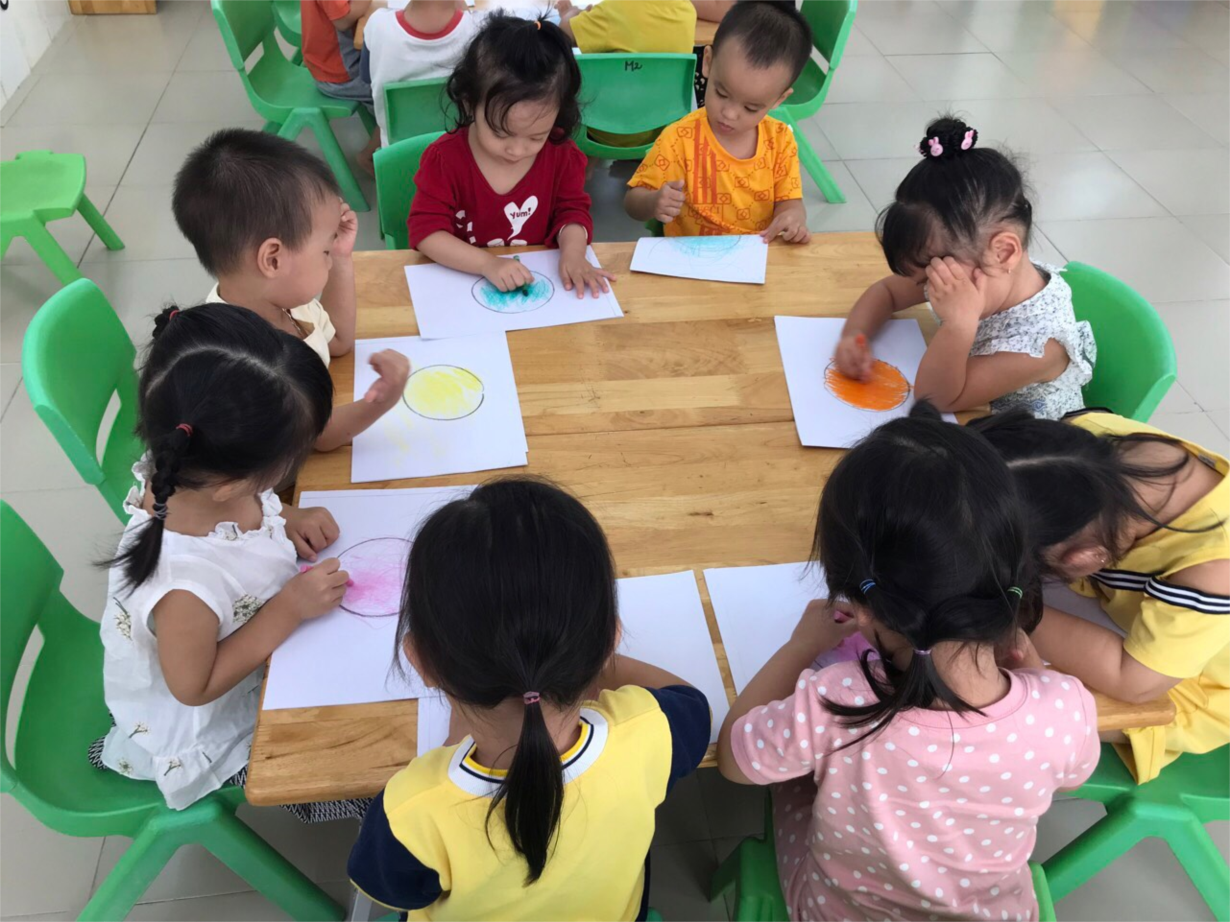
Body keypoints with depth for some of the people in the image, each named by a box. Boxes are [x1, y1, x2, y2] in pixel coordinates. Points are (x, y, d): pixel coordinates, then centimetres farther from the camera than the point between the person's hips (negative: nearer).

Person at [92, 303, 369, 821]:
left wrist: (286, 520, -16)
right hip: (203, 725, -6)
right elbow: (195, 687, -26)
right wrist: (288, 610, -29)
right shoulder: (185, 588, -45)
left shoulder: (182, 476, -24)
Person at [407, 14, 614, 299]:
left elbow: (572, 210, 1)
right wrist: (488, 264, -29)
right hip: (463, 284, -1)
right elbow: (425, 230, -15)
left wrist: (573, 254, -21)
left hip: (537, 283, 2)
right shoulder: (445, 158, -12)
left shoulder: (561, 154, -5)